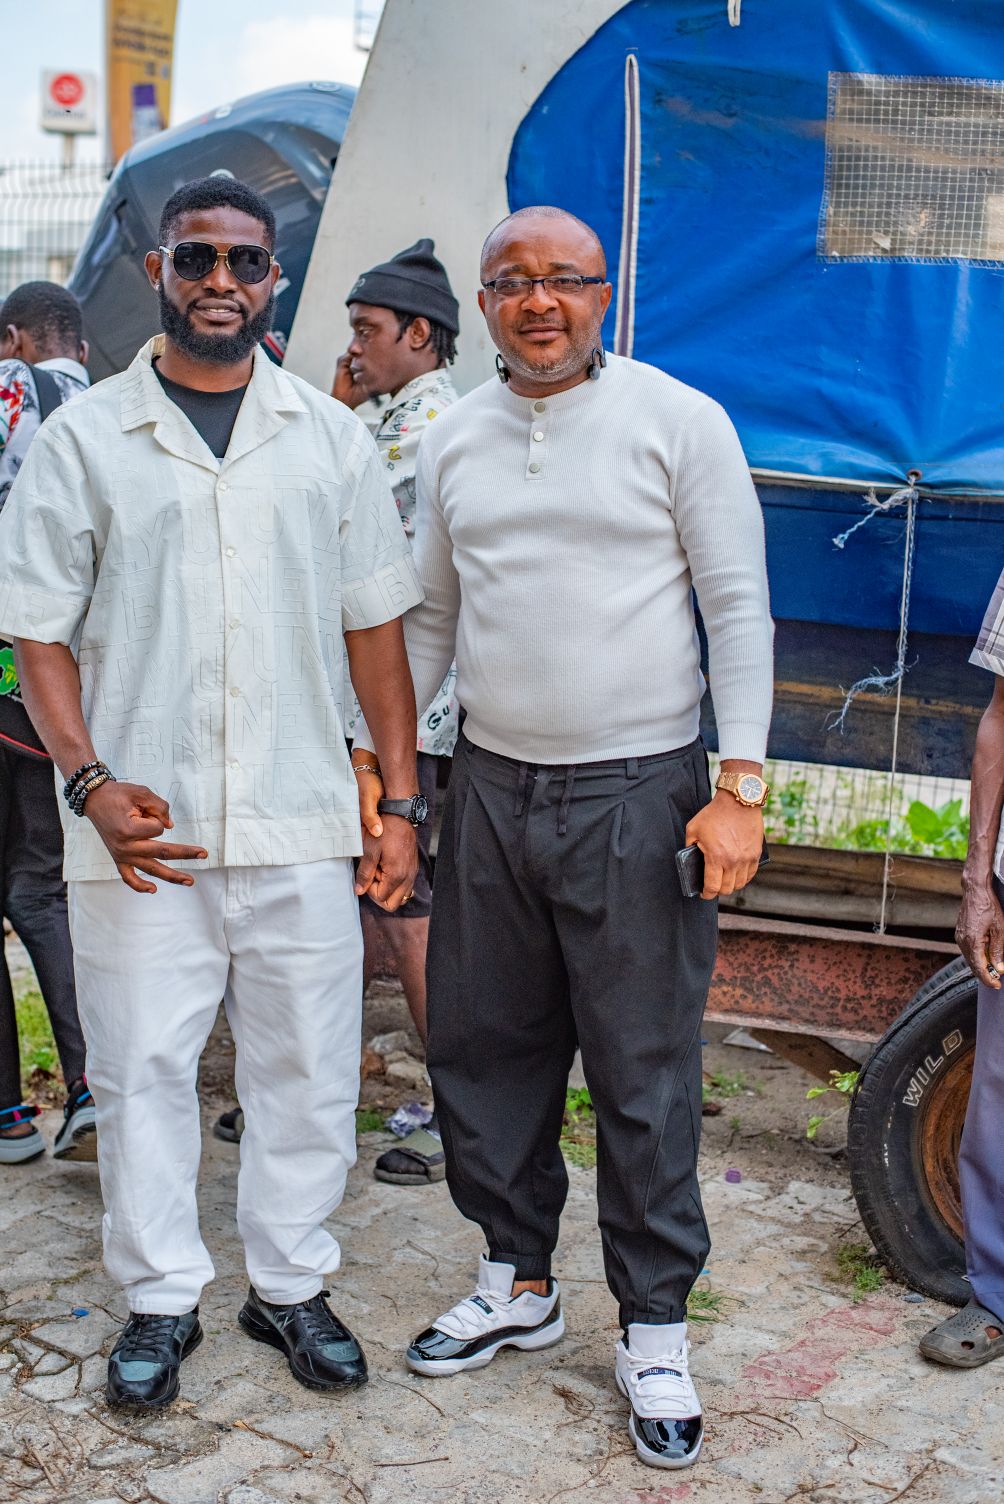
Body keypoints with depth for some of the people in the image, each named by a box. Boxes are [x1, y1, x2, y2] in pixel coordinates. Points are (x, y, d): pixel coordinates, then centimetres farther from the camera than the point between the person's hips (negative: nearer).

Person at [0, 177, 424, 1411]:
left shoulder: (330, 436, 8)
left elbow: (373, 628, 8)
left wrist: (400, 802, 3)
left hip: (302, 826, 2)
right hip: (141, 827, -1)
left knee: (307, 1067, 9)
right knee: (140, 1067, 7)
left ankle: (289, 1285, 28)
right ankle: (160, 1298, 25)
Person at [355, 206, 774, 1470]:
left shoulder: (678, 420, -4)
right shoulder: (451, 440, 10)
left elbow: (739, 607, -5)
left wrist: (738, 785, -12)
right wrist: (369, 752, 11)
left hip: (638, 794, -4)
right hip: (490, 790, 5)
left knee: (643, 1074, 2)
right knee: (480, 1048, 11)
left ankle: (655, 1329, 20)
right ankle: (517, 1283, 31)